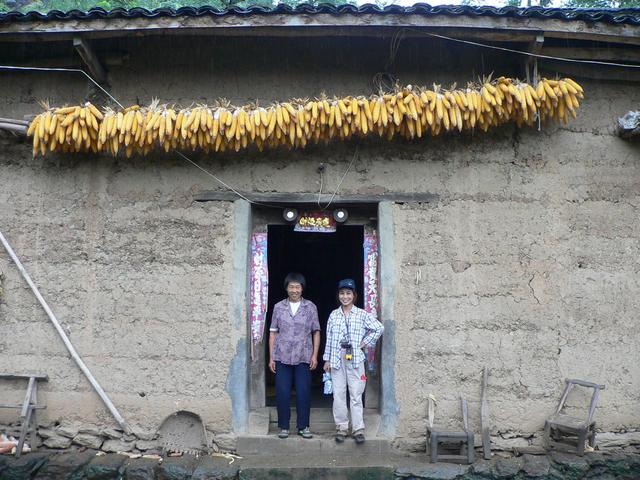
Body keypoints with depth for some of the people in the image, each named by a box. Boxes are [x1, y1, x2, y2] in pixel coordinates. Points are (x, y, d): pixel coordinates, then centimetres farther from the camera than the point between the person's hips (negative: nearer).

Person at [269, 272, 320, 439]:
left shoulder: (310, 307, 4)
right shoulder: (279, 307, 6)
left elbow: (316, 332, 6)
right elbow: (273, 333, 7)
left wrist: (315, 355, -2)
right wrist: (271, 357, 3)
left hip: (303, 357, -1)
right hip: (282, 357, 1)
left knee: (304, 393, 2)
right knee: (282, 393, 2)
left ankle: (303, 426, 16)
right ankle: (284, 426, 16)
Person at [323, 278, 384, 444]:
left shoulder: (362, 314, 1)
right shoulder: (334, 315, 7)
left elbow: (379, 328, 1)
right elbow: (329, 338, 8)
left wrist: (365, 343, -3)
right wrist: (327, 359, 5)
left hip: (355, 359, -2)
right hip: (337, 359, 2)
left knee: (356, 395, -1)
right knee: (338, 395, 4)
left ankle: (358, 429, 7)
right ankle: (341, 427, 15)